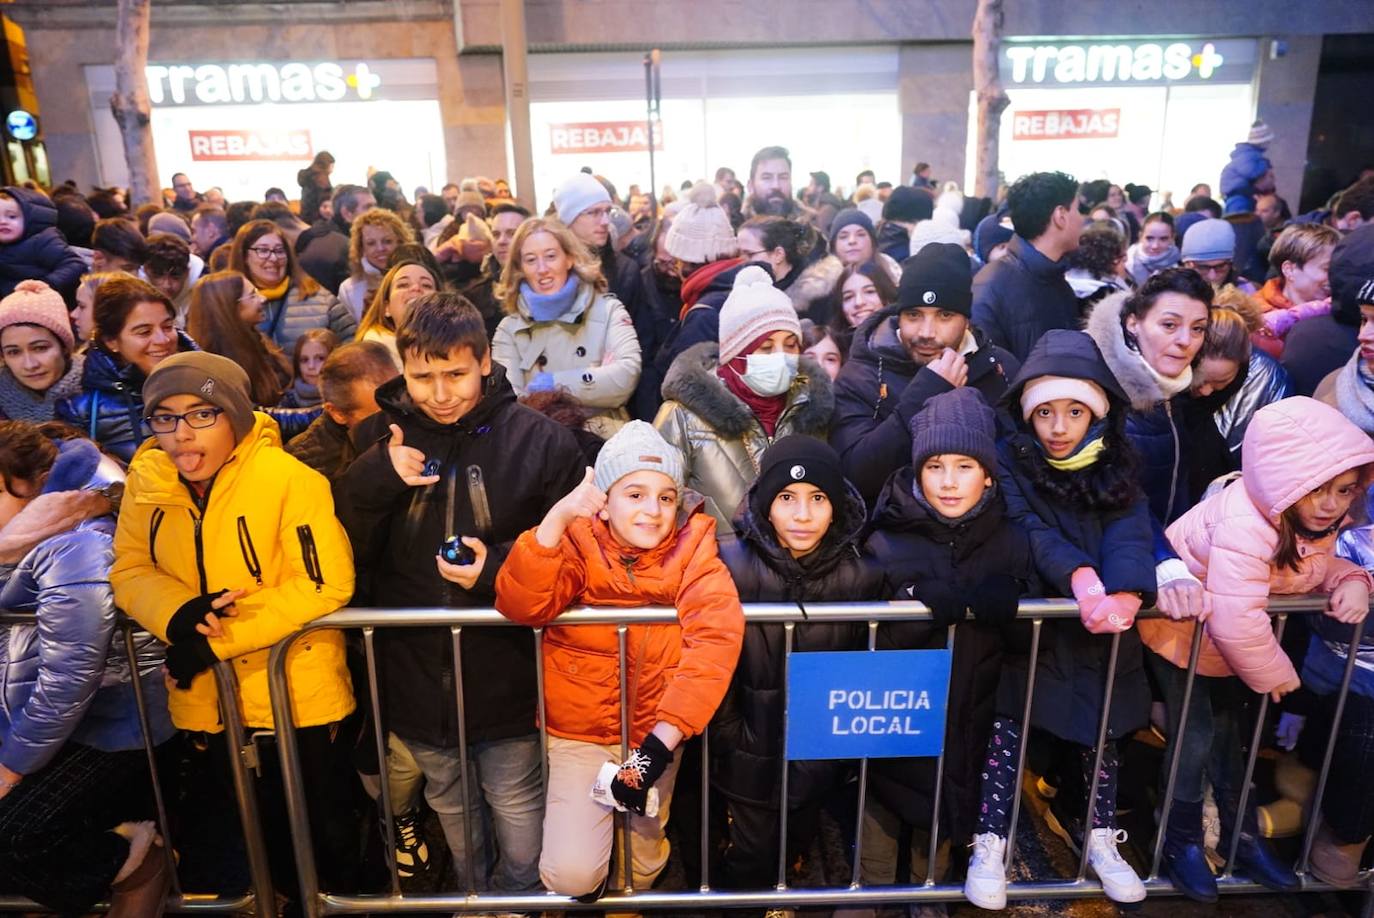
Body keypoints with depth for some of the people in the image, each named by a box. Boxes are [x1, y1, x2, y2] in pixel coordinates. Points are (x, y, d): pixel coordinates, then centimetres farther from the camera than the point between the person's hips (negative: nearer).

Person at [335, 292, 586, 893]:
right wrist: (375, 481, -21)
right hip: (414, 669, 3)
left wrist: (500, 569, -23)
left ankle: (520, 893, 46)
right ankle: (471, 893, 53)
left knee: (515, 801, 16)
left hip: (505, 670, -3)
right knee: (448, 800, 26)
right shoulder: (378, 439, -4)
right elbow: (344, 550, -4)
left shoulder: (540, 441, -12)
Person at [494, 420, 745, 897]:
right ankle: (578, 821, 23)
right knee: (571, 875, -12)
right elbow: (520, 605, -26)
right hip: (580, 733, -1)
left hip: (655, 732, 1)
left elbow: (715, 639, -27)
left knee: (643, 865, 15)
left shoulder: (692, 551, -12)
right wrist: (556, 518, -39)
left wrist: (663, 738, -35)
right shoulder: (580, 544, -11)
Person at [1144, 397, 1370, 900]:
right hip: (1179, 626, -8)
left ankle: (1243, 835, 36)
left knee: (1227, 729, 20)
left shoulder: (1321, 517, -12)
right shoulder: (1245, 524, -40)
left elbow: (1321, 563, 8)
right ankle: (1182, 843, 18)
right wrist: (1276, 674, -23)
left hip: (1230, 637, 8)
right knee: (1195, 734, -2)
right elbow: (1236, 623, -41)